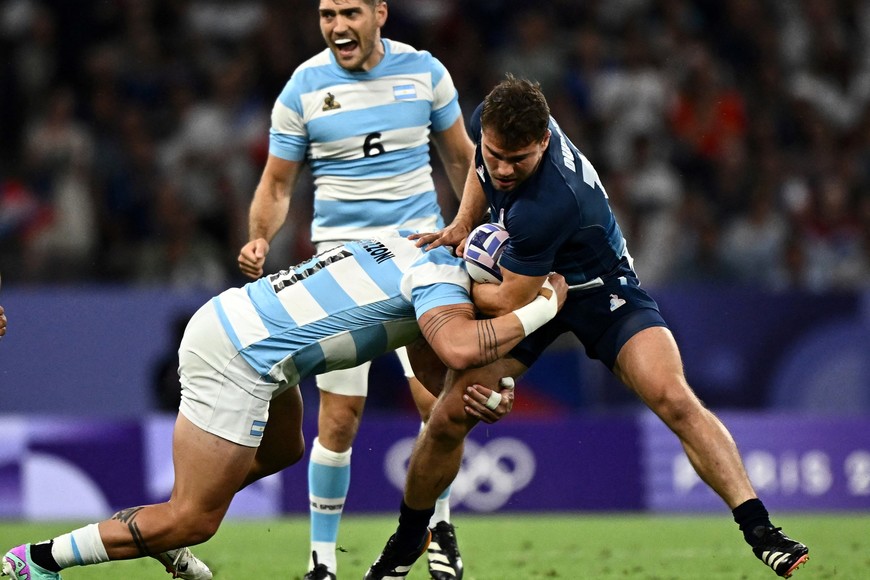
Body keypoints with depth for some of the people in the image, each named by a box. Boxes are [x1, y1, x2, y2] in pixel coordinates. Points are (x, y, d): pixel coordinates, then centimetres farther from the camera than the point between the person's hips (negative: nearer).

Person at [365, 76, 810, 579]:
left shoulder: (547, 204, -39)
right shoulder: (490, 121, -19)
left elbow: (510, 302, -27)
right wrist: (463, 224, -1)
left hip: (601, 290, -6)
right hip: (526, 283, 6)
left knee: (674, 399, -27)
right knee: (449, 417, -5)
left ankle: (759, 528, -26)